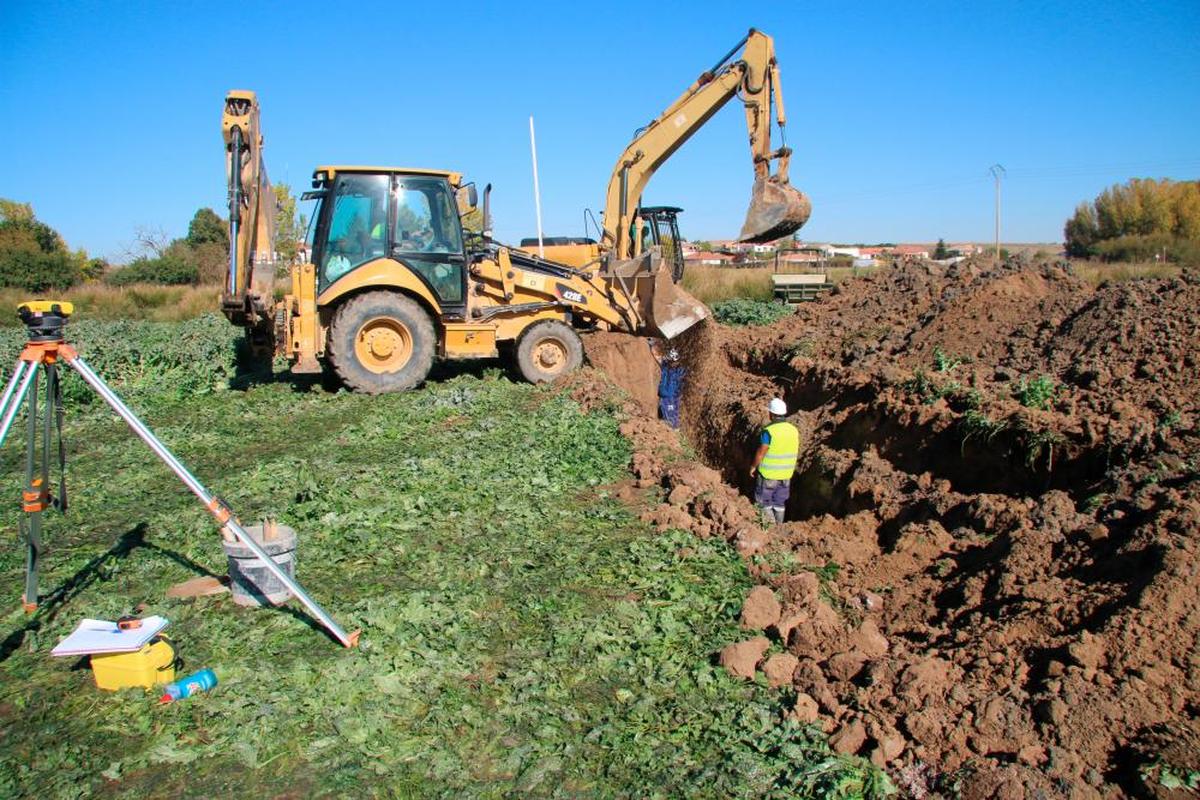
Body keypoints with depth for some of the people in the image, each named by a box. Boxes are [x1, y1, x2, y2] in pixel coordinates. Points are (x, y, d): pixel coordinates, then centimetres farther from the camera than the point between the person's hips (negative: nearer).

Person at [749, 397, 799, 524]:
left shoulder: (769, 431, -21)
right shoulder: (794, 430, -1)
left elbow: (761, 453, -18)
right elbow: (796, 453, 8)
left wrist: (753, 466, -3)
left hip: (768, 474, -6)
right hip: (786, 475, 6)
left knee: (763, 502, 9)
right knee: (780, 503, 17)